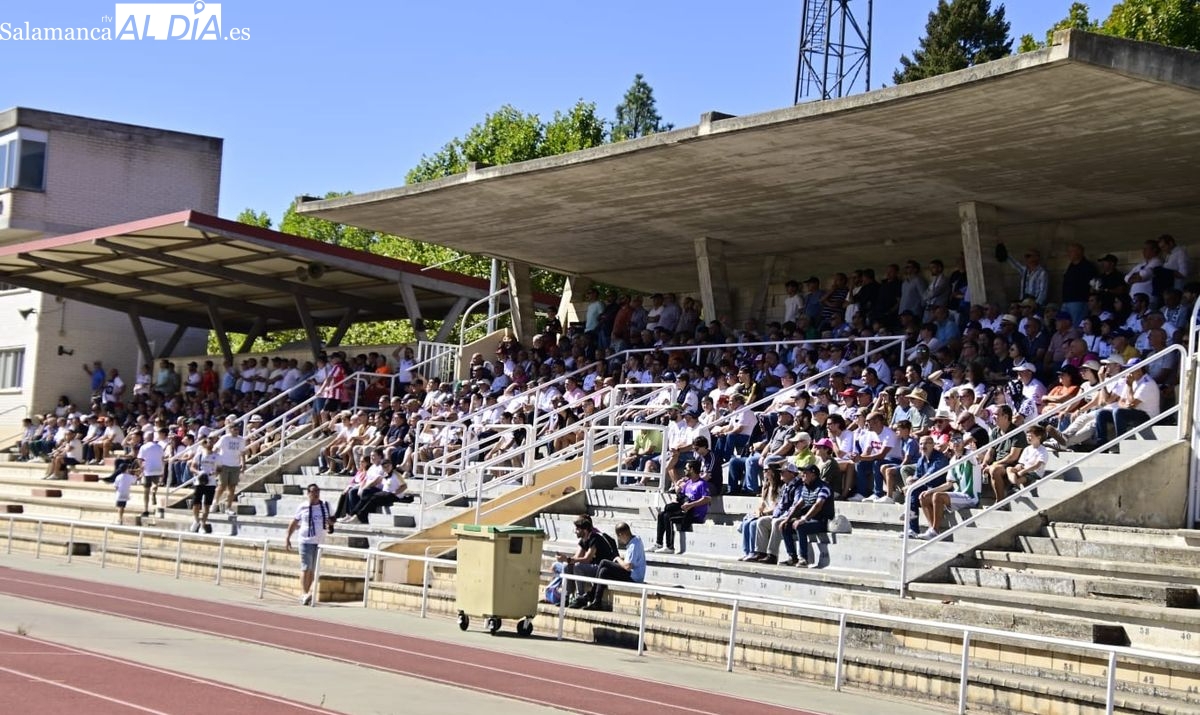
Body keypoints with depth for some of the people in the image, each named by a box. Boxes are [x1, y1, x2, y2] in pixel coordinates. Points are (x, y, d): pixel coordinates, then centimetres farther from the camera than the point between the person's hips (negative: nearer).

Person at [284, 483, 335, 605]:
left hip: (319, 542, 4)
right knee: (306, 568, -11)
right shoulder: (303, 507, -1)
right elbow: (293, 523, 5)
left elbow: (331, 519, 19)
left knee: (312, 569, 9)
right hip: (306, 541, -4)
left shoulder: (325, 506, 7)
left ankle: (306, 593, 18)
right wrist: (287, 538, 0)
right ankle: (304, 594, -17)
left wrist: (331, 522, -5)